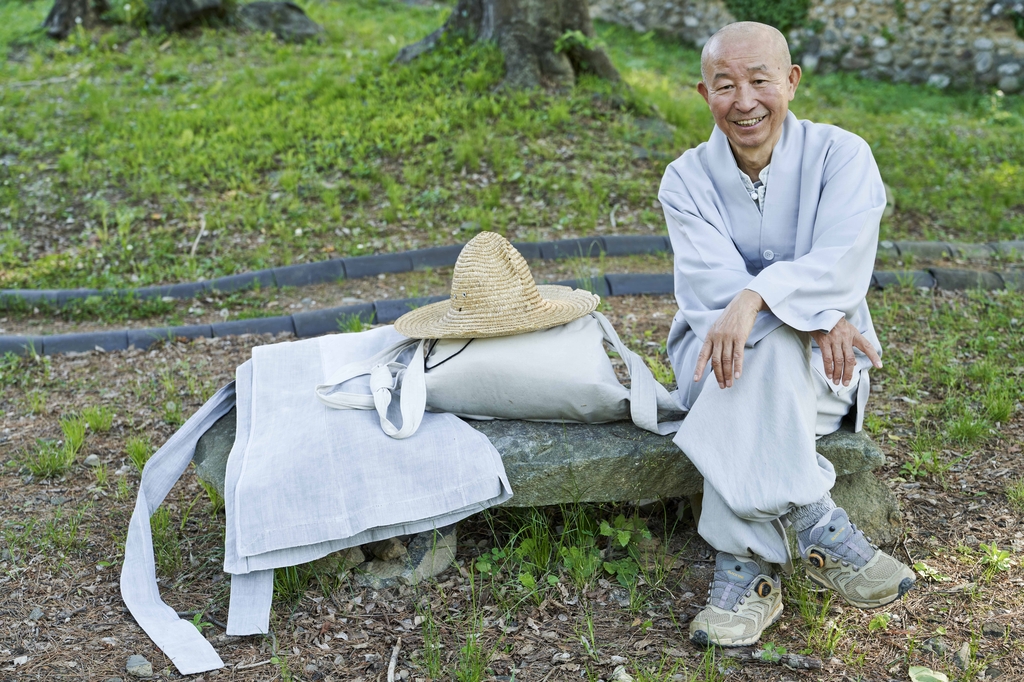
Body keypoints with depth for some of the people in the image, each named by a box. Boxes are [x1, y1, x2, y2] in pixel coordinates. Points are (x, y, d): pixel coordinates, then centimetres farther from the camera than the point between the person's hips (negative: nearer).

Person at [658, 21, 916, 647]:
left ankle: (747, 567, -34)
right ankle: (818, 527, -31)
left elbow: (842, 262, -22)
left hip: (821, 367, -1)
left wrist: (753, 299, -41)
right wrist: (816, 312, -32)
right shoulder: (686, 179, 1)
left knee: (764, 346, -35)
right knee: (762, 346, -34)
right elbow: (712, 282, -16)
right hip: (716, 358, 1)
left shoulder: (841, 155, -4)